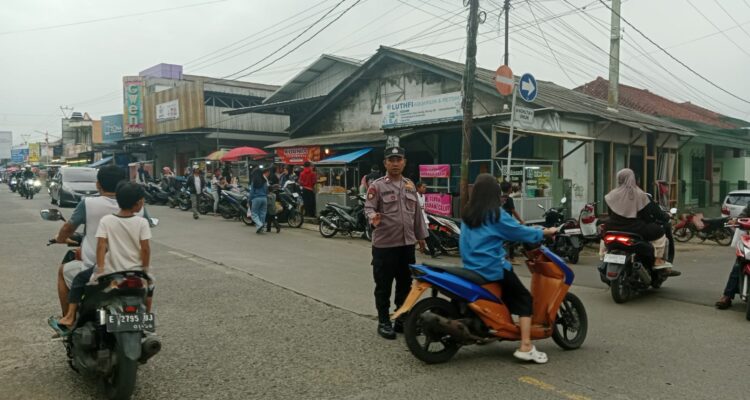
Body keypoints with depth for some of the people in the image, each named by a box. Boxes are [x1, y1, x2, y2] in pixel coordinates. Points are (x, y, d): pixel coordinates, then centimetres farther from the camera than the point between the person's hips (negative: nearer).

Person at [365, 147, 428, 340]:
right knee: (384, 286, 3)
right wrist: (373, 217, -34)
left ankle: (402, 320, 26)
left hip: (407, 244, 6)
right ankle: (384, 322, 16)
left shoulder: (410, 185, 12)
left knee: (405, 285, 13)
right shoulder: (377, 186, -6)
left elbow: (417, 212, 17)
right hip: (384, 244, -5)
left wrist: (421, 236, 17)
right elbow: (369, 208, -11)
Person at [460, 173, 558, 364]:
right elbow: (518, 231, -7)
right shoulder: (495, 214, -12)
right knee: (524, 299, 0)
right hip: (492, 268, -8)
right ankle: (525, 347, -11)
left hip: (471, 267, 8)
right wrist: (545, 232, 5)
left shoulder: (467, 213, 7)